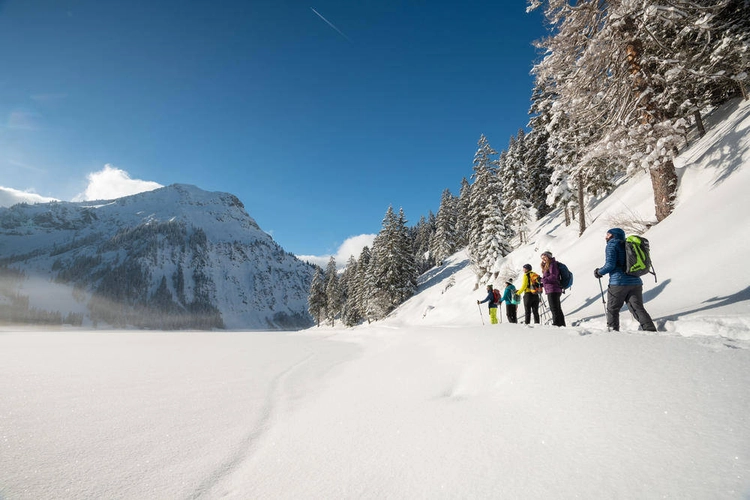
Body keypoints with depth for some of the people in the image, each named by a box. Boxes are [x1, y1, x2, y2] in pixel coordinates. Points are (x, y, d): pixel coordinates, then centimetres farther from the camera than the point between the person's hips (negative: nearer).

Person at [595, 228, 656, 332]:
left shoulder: (612, 244, -3)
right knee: (638, 309, 5)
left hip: (618, 282, -7)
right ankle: (651, 330, -5)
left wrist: (599, 272, 1)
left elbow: (610, 264, -14)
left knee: (612, 309, 6)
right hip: (635, 282, 7)